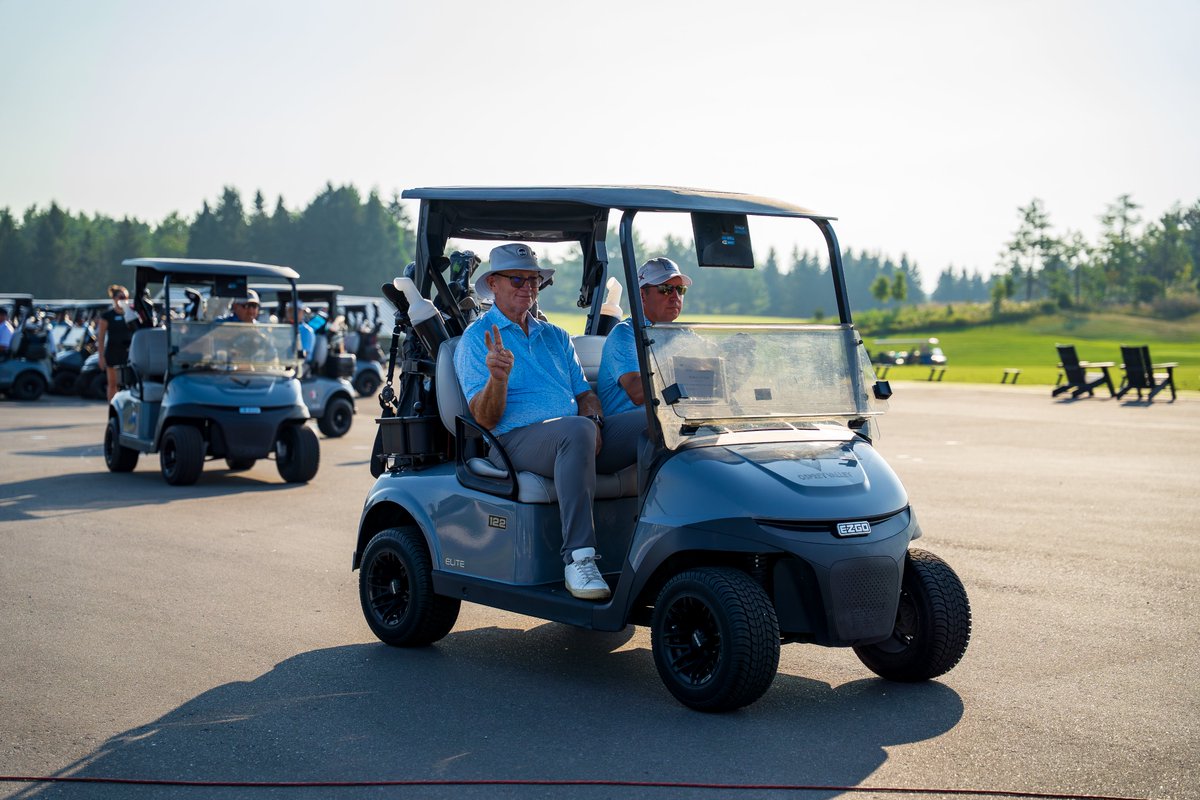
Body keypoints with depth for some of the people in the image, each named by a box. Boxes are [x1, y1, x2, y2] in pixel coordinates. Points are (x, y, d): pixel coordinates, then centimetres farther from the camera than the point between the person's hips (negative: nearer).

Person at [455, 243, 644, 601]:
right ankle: (578, 558, -40)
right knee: (576, 430, -39)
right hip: (516, 440, -6)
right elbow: (485, 419, -5)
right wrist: (497, 377, -26)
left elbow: (585, 394, 20)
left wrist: (593, 420, -3)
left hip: (574, 435, 6)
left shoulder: (556, 337, 24)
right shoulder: (477, 338, 4)